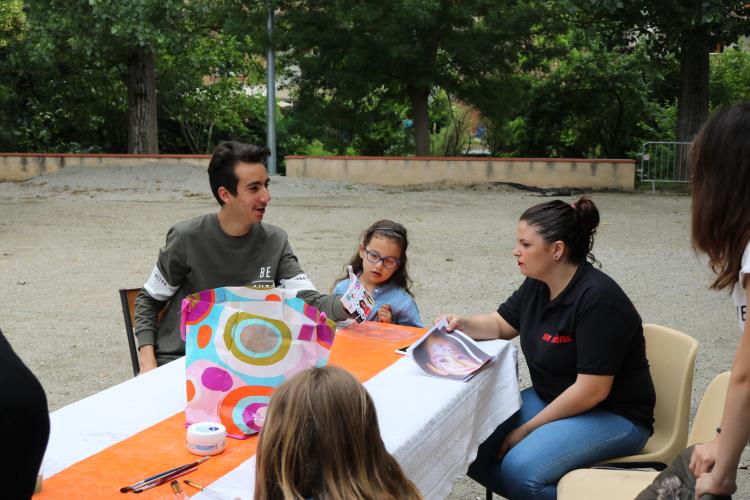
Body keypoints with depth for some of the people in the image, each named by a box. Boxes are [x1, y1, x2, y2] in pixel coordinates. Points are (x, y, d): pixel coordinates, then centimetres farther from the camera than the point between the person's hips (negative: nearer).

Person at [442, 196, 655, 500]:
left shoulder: (598, 299, -25)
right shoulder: (537, 284, 0)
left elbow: (592, 390, -26)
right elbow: (501, 324, 17)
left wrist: (526, 430, -19)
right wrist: (462, 324, -6)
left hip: (611, 416, -8)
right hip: (552, 400, 8)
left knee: (520, 468, -28)